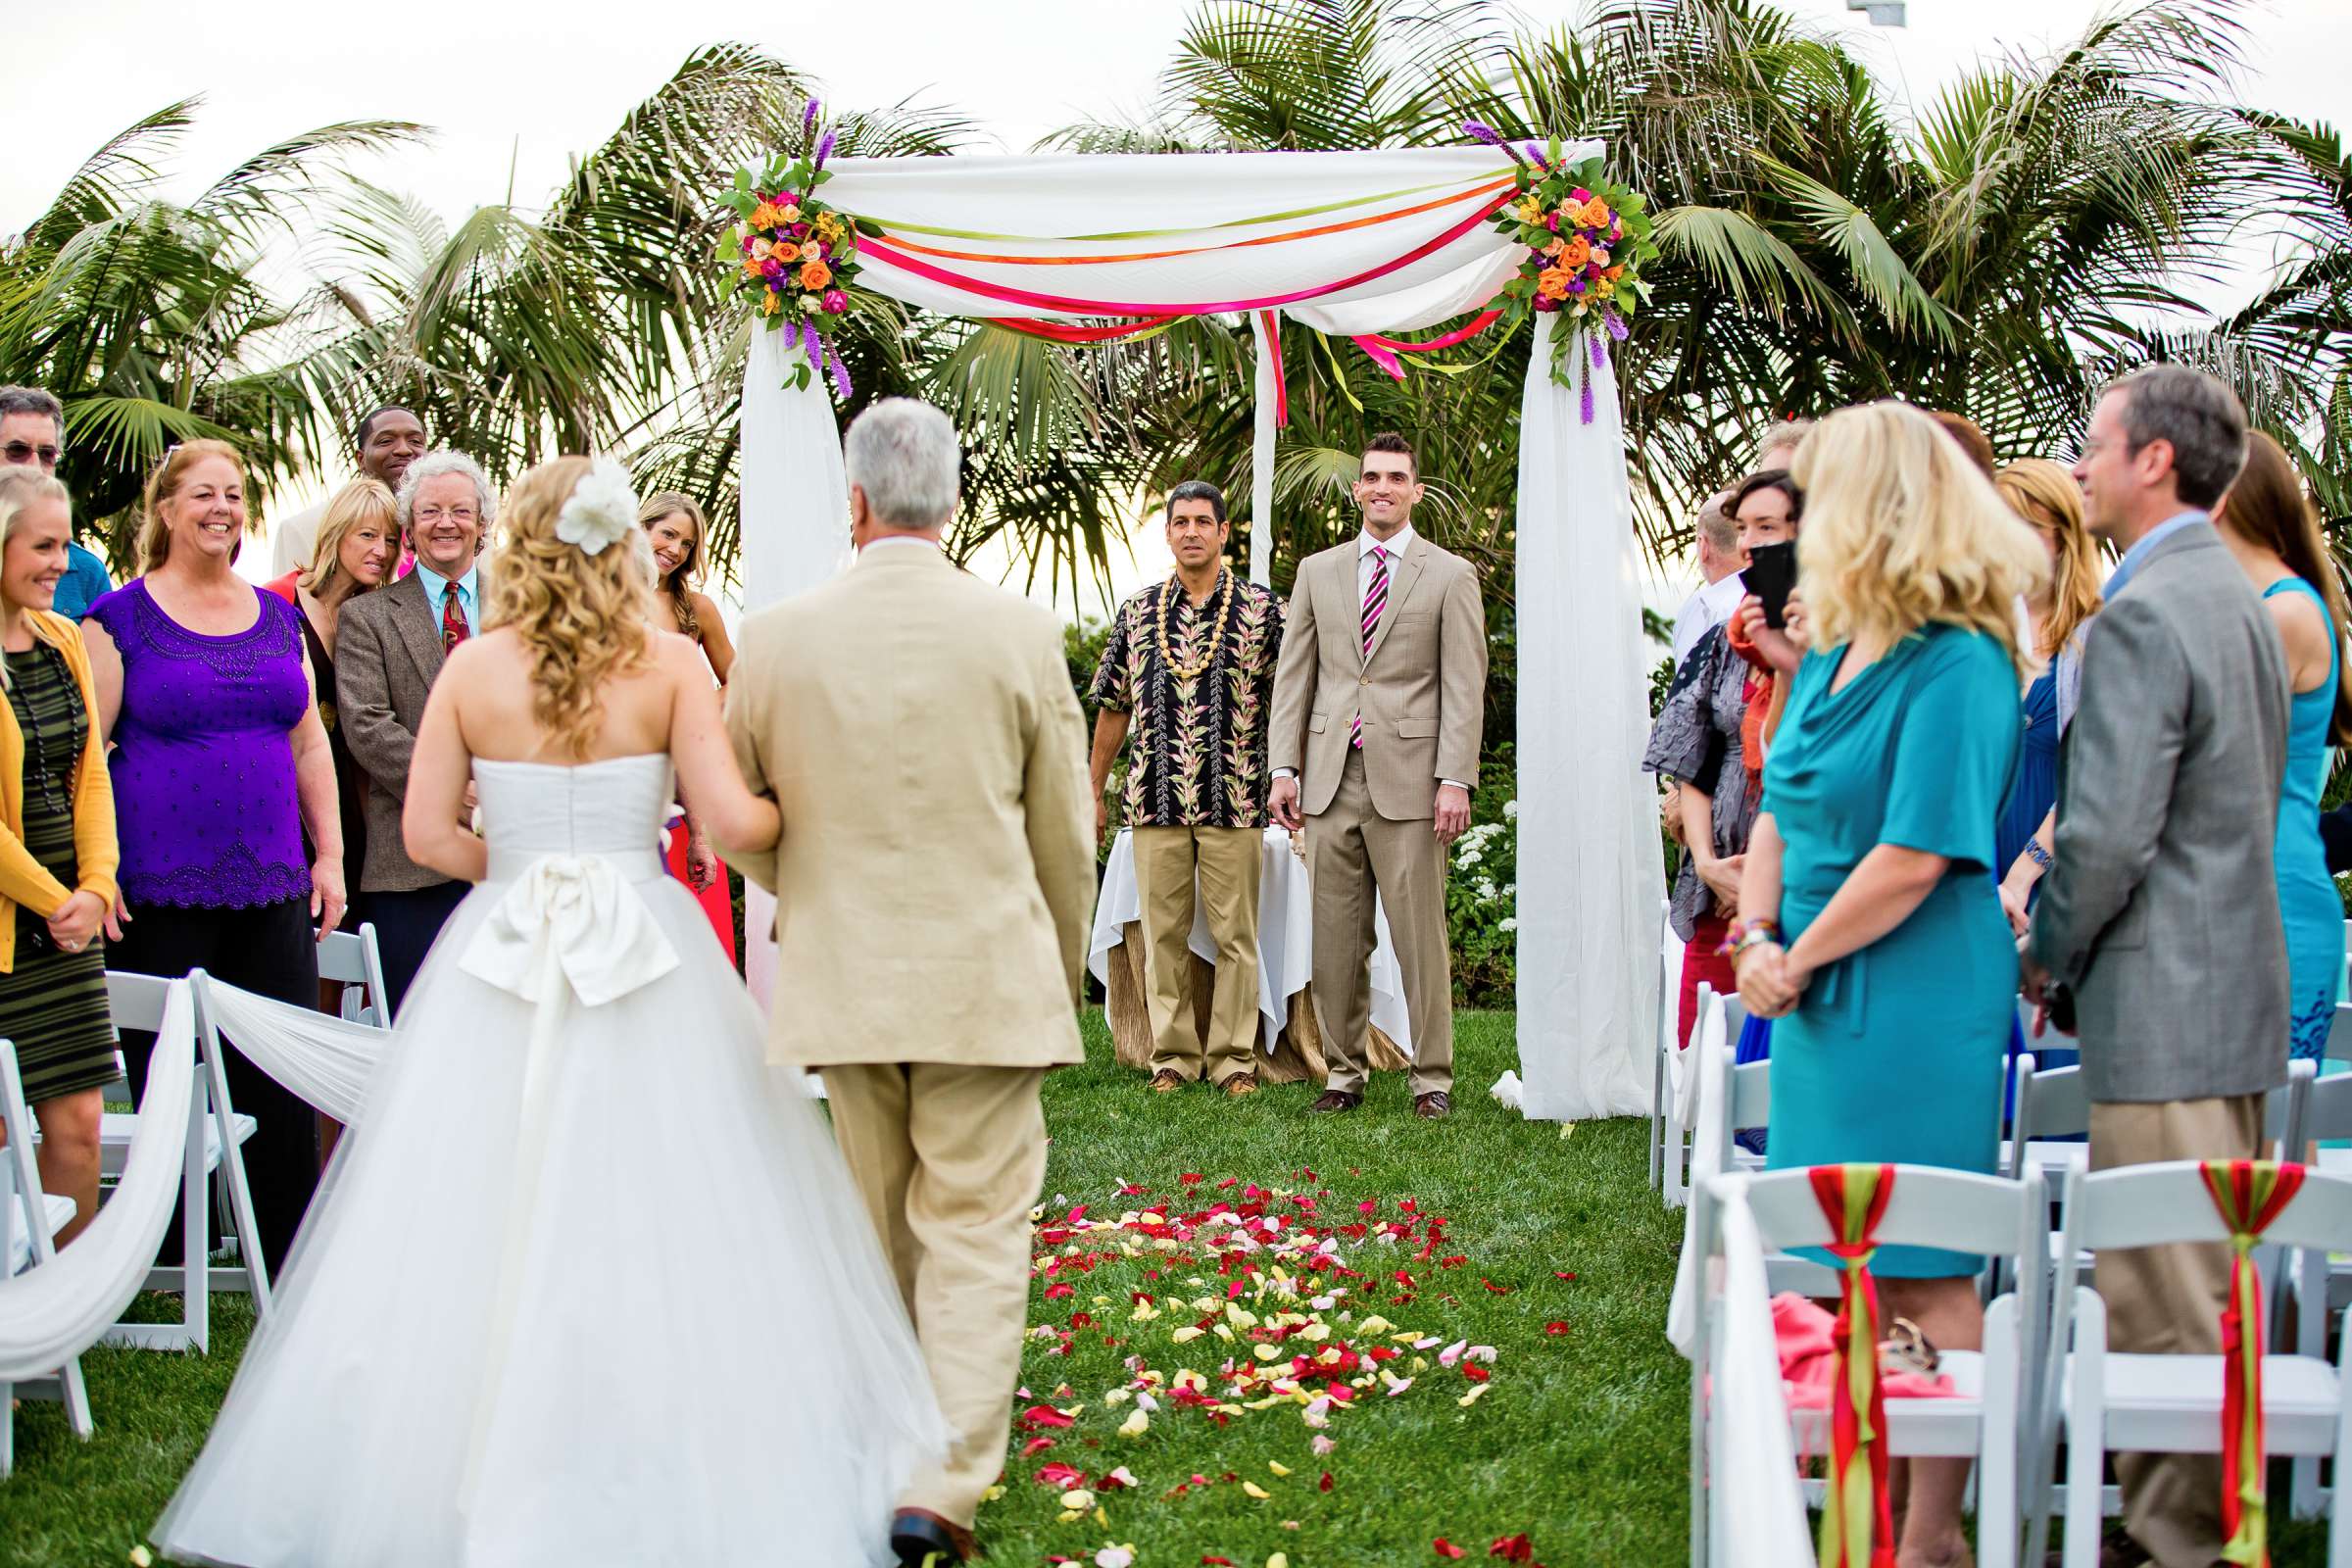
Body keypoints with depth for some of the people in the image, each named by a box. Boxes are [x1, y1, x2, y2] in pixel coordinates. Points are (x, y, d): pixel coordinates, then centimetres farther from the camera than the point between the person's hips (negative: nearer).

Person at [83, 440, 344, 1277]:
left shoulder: (276, 617, 14)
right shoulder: (121, 619, -1)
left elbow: (309, 744, 18)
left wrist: (328, 854, 11)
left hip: (272, 888, 4)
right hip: (161, 893, -4)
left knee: (281, 1081, 4)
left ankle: (292, 1265, 12)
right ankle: (163, 1264, 14)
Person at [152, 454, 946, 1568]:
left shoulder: (472, 667, 2)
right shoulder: (669, 661, -3)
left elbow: (426, 834, 1)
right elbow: (735, 820, -8)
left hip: (504, 950, 2)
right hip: (646, 953, -2)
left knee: (483, 1216, 8)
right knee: (656, 1215, 4)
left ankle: (448, 1476, 16)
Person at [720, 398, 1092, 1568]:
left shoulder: (776, 637, -4)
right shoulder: (1019, 633, -7)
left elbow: (731, 819, 8)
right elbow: (1062, 833, 0)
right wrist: (1064, 969, 15)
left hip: (841, 977, 3)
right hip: (987, 977, -2)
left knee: (877, 1228, 19)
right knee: (975, 1231, 2)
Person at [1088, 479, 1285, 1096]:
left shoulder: (1261, 608, 3)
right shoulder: (1137, 612, 11)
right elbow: (1113, 706, 15)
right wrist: (1093, 791, 13)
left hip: (1235, 801, -2)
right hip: (1155, 799, 2)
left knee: (1235, 933, 1)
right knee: (1163, 932, 5)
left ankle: (1234, 1057, 9)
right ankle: (1173, 1054, 13)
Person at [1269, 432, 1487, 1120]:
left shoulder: (1450, 575, 4)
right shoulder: (1317, 572, 14)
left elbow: (1465, 688, -1)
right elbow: (1293, 676, 12)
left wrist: (1454, 780, -10)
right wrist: (1284, 768, 3)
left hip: (1407, 779, -3)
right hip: (1330, 778, 3)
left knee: (1420, 937, -1)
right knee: (1335, 939, 6)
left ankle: (1432, 1079, 7)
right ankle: (1344, 1071, 16)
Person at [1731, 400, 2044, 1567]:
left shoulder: (1958, 667, -16)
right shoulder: (1834, 654, 10)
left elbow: (1915, 858, -20)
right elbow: (1780, 811, 14)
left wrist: (1796, 961, -12)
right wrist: (1758, 936, -2)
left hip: (1914, 1003, -9)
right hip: (1821, 994, 9)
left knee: (1925, 1273, 0)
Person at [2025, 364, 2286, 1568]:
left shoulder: (2143, 613, -17)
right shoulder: (2238, 598, 15)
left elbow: (2109, 835, -22)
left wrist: (2045, 955, -4)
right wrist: (2065, 938, 19)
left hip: (2163, 1004, -10)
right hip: (2236, 983, 10)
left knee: (2161, 1301, -3)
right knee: (2212, 1282, 18)